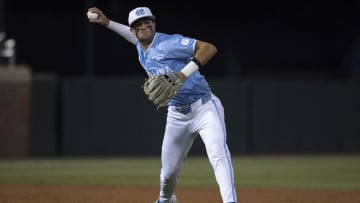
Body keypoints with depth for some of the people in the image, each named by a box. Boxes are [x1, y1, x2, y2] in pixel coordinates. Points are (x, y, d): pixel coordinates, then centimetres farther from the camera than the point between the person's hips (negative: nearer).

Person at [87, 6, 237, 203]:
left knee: (218, 153, -29)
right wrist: (107, 23, 29)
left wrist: (184, 73, -38)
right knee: (169, 171, 13)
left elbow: (210, 48, -28)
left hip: (204, 107, -7)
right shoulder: (141, 50, 8)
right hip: (177, 116, 7)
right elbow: (136, 36, 35)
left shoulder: (170, 42, -16)